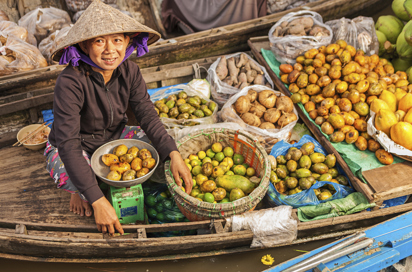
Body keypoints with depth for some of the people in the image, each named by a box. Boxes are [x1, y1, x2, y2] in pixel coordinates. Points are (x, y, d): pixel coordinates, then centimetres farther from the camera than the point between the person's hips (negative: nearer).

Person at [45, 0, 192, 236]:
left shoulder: (129, 71, -17)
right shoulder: (70, 82, -33)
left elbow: (147, 115, -15)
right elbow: (68, 145, -35)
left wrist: (174, 155, -32)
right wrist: (98, 201, -41)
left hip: (113, 137, 5)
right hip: (73, 147, -5)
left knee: (159, 145, -16)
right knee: (78, 184, -35)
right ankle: (78, 194, 4)